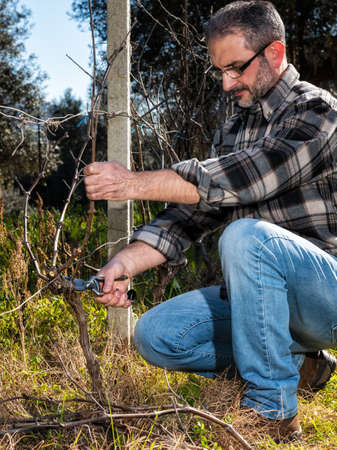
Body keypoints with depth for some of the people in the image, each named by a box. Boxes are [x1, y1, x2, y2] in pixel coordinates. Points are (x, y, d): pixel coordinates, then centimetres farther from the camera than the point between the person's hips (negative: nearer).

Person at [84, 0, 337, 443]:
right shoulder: (232, 131, 12)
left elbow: (246, 176, -28)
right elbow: (193, 211, 5)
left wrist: (135, 183, -27)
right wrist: (127, 261, -12)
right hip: (259, 295, 7)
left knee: (246, 237, -35)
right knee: (156, 335, -5)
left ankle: (273, 409, -21)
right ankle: (295, 363, 4)